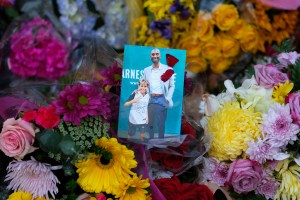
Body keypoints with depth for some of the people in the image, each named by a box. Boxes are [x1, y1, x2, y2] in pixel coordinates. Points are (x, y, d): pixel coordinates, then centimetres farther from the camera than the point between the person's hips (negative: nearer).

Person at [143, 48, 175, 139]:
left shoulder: (167, 69, 2)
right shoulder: (146, 70, 10)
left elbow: (172, 85, 4)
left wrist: (168, 98, -6)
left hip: (162, 99, -2)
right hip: (150, 99, 3)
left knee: (161, 123, 0)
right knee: (150, 123, 7)